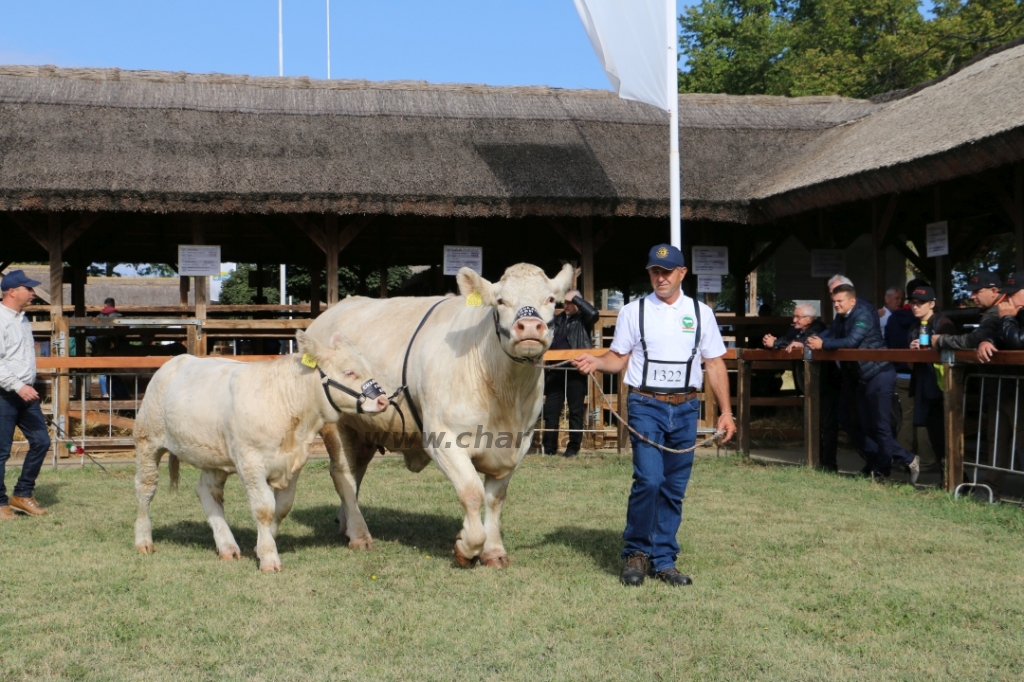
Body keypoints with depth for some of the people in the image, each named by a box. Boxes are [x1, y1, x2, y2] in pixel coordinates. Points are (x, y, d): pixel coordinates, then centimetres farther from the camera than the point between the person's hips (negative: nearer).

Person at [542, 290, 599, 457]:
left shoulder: (583, 319, 1)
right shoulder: (557, 319, 16)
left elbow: (594, 313, -22)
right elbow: (547, 342, 20)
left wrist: (576, 298, -13)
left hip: (576, 372, -5)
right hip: (555, 371, 5)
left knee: (576, 410, 2)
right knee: (550, 409, 4)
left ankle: (573, 448, 8)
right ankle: (549, 447, 10)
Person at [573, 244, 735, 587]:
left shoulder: (701, 313, 9)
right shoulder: (633, 311, 5)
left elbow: (715, 365, 10)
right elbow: (618, 358, 6)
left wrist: (726, 411, 6)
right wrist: (596, 362, -16)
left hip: (686, 407, 3)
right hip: (646, 405, -2)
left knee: (674, 488, 5)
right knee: (649, 479, -16)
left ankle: (663, 559, 16)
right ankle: (636, 553, 3)